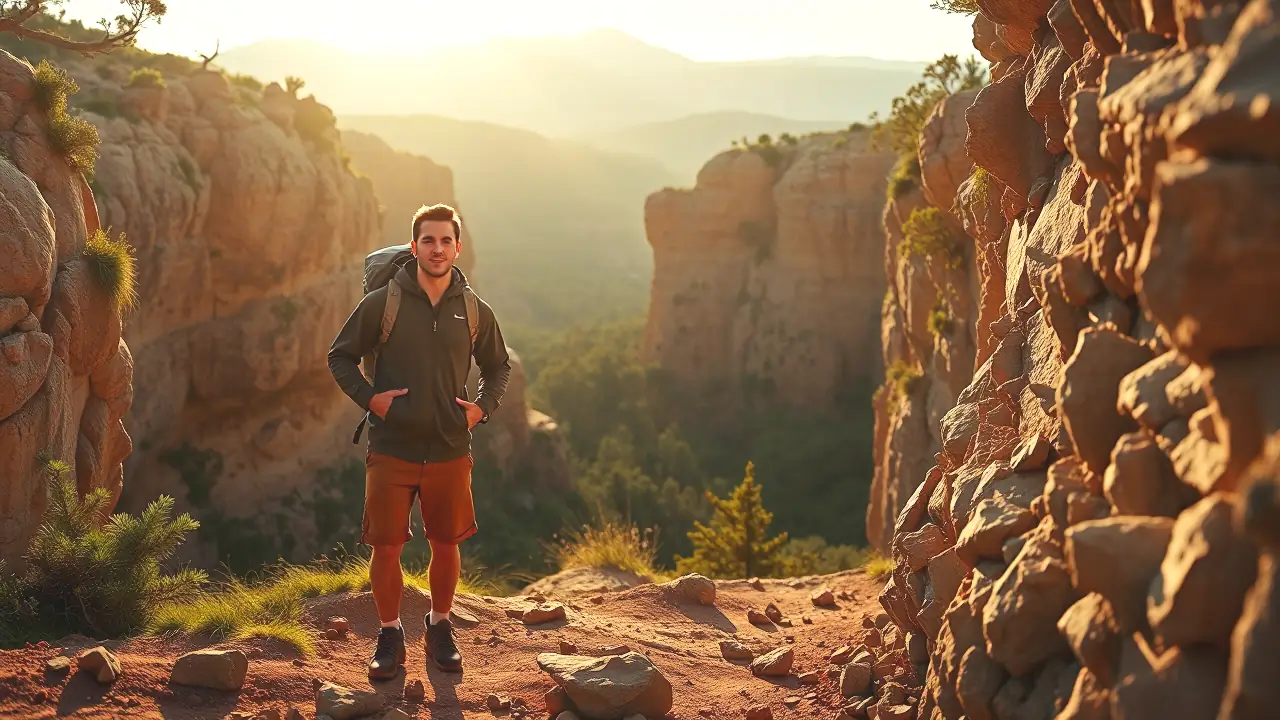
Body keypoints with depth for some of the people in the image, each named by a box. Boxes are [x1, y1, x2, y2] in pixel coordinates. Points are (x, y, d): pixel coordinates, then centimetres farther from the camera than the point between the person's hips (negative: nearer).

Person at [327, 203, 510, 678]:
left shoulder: (475, 312, 3)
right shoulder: (382, 303, -4)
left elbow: (498, 367, 19)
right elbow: (340, 356, 5)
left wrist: (483, 406, 2)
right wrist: (368, 397, -8)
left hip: (450, 451, 2)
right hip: (391, 450, -2)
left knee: (446, 546, 10)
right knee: (386, 548, 1)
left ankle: (440, 627, 31)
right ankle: (390, 635, 19)